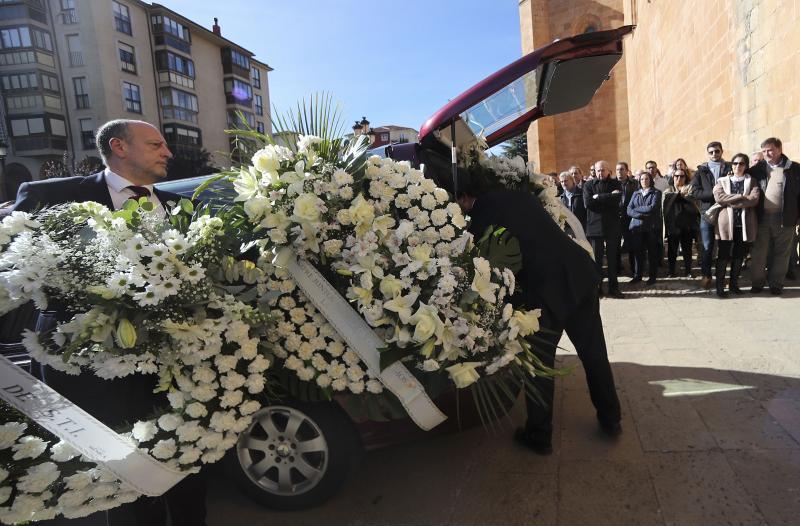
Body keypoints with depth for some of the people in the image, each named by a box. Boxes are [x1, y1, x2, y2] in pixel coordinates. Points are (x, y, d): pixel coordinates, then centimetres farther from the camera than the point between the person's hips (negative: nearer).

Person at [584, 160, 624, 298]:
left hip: (612, 226, 1)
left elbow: (617, 200, -10)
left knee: (612, 258, 5)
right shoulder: (588, 185, 7)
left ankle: (613, 287, 13)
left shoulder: (616, 184, 8)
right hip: (595, 225, 0)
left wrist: (598, 197, -10)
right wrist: (608, 197, -10)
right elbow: (587, 203, -9)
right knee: (596, 259, 2)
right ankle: (597, 287, 10)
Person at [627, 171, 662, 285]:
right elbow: (629, 210, 2)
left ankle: (652, 276, 10)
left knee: (652, 252, 2)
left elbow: (652, 208, -12)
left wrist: (636, 209, -4)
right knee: (637, 251, 2)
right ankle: (637, 275, 11)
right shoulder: (635, 194, 14)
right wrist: (642, 215, -12)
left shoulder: (656, 193, 4)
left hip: (652, 227, -3)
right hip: (637, 227, 3)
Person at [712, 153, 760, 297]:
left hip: (745, 224, 2)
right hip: (726, 223, -2)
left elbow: (754, 199, -8)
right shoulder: (722, 181, 8)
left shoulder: (752, 182, 10)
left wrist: (730, 202, -13)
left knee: (739, 256, 8)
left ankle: (734, 284, 20)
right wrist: (741, 197, -14)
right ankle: (720, 285, 3)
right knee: (723, 255, -3)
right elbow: (719, 197, -11)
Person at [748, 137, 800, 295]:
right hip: (762, 217, 1)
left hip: (784, 218, -1)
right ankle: (757, 282, 14)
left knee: (781, 253, 7)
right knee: (759, 252, 4)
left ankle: (776, 284, 17)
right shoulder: (757, 168, 5)